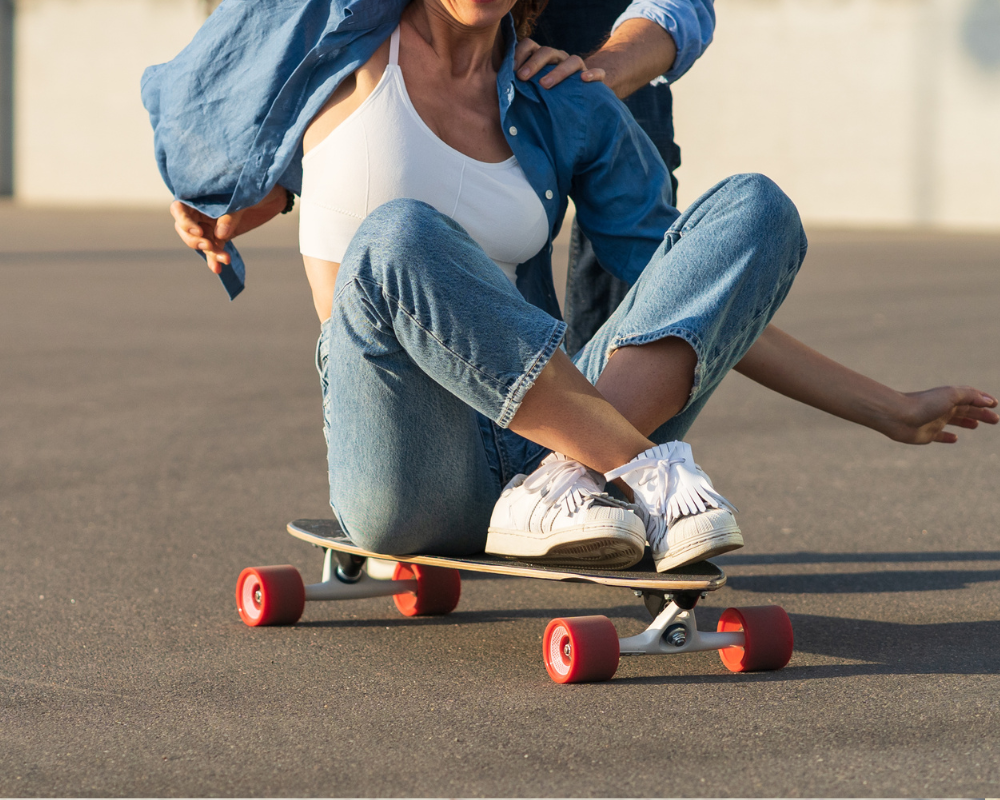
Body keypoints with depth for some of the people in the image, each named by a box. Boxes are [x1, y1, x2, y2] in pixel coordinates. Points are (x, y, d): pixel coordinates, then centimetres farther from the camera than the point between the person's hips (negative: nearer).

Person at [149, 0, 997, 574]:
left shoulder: (575, 115, 10)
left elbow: (708, 311, 13)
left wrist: (890, 410, 11)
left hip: (536, 439, 4)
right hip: (411, 475, -4)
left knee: (755, 208, -11)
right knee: (397, 236, -34)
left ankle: (554, 488, -27)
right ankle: (651, 471, -26)